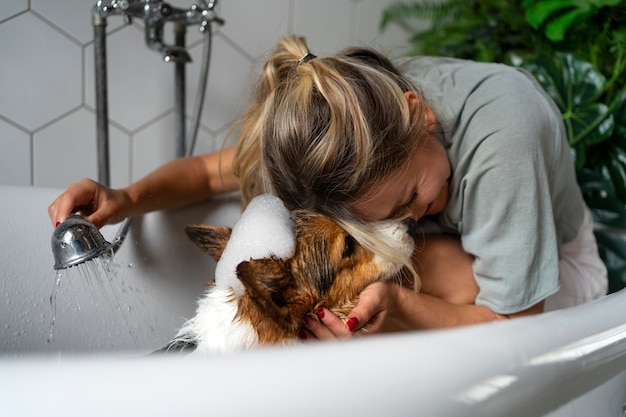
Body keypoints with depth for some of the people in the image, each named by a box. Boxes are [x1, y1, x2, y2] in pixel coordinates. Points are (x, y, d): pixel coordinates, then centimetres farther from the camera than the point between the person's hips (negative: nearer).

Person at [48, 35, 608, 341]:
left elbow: (515, 324, -30)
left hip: (553, 277, -3)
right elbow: (211, 171, -11)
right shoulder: (342, 118, -24)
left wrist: (395, 302, -44)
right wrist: (127, 200, -29)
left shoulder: (497, 132, -38)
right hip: (458, 250, 4)